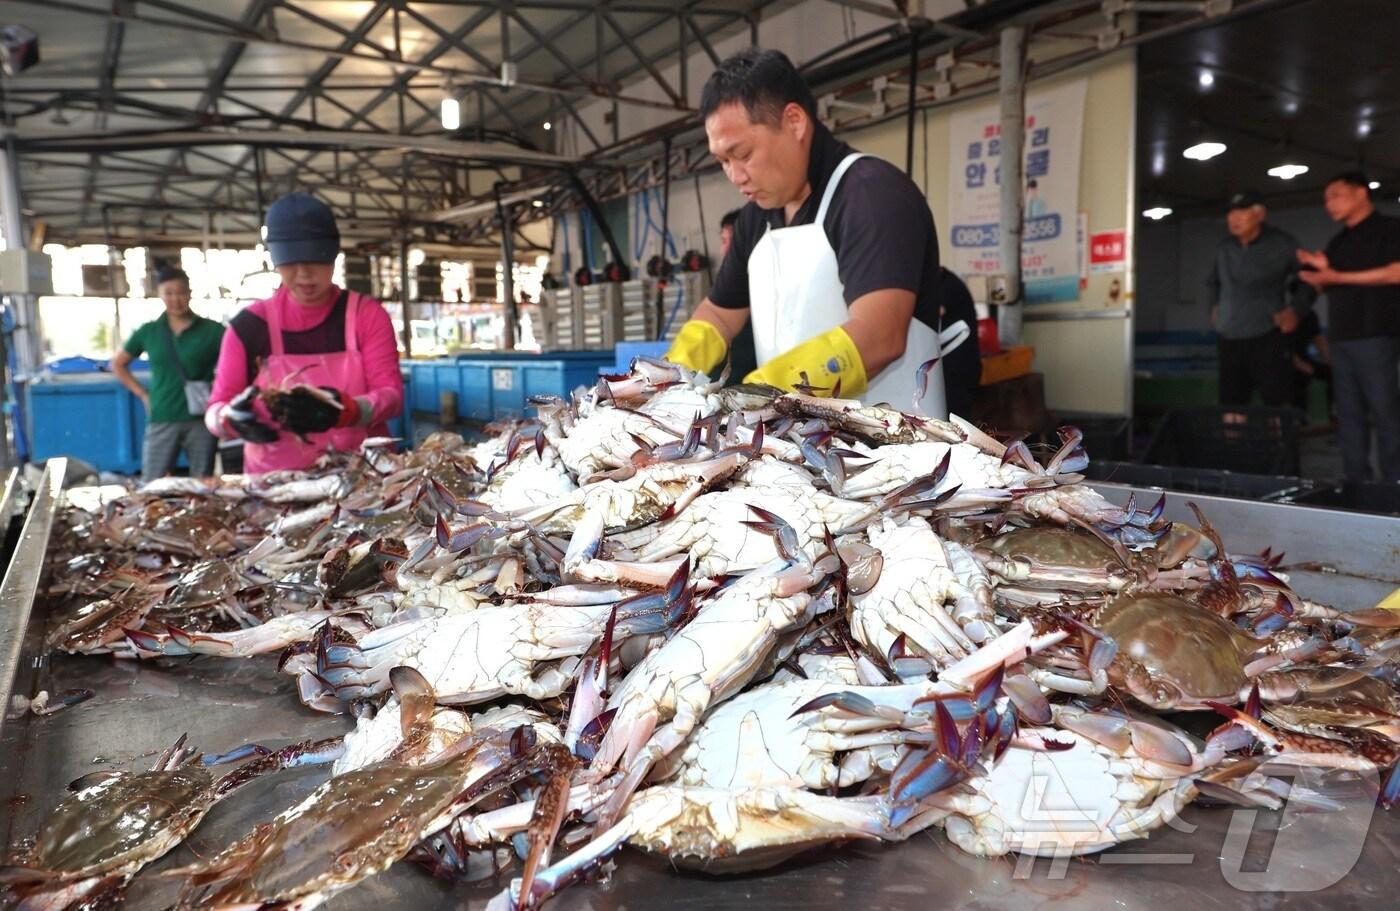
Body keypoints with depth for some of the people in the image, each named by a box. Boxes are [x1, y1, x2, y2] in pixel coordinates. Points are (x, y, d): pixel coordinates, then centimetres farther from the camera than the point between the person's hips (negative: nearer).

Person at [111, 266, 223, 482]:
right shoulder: (148, 332, 7)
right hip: (162, 421, 1)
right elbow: (118, 365, 18)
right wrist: (143, 394, 7)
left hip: (200, 420, -1)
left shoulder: (211, 330, 1)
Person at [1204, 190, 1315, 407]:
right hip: (1228, 338, 4)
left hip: (1268, 336, -4)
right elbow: (1212, 281, 29)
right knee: (1230, 405, 6)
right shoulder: (1224, 248, 10)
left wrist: (1296, 309, -3)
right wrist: (1214, 306, 16)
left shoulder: (1282, 244, -1)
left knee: (1278, 403, -8)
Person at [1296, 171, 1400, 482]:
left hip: (1374, 336, -7)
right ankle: (1356, 481, 10)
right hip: (1340, 337, 7)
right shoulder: (1337, 242, 20)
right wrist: (1319, 270, 0)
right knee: (1348, 413, 6)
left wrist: (1338, 277, -14)